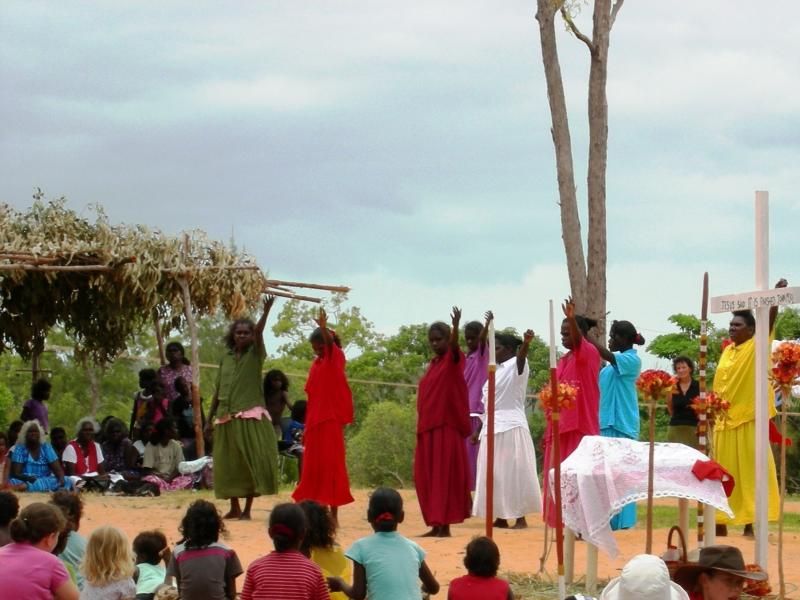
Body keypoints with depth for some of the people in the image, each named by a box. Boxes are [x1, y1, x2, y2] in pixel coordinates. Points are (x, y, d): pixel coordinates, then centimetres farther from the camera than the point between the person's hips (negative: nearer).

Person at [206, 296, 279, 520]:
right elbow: (218, 390, 14)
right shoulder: (226, 358, 12)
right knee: (229, 464, 6)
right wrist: (210, 417, 12)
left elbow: (258, 332, -18)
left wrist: (266, 312, -34)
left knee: (252, 461, -8)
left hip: (250, 416, -4)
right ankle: (234, 507, 17)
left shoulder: (255, 354, 2)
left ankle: (247, 509, -2)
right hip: (227, 417, 4)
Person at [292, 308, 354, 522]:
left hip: (331, 420, -7)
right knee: (313, 466, 7)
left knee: (331, 465, -5)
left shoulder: (336, 358, -3)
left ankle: (334, 514, -3)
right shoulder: (315, 364, 13)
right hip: (314, 421, 7)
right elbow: (311, 397, 15)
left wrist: (323, 327, -46)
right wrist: (306, 427, 13)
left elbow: (331, 342, -26)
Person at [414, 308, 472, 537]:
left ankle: (445, 524, -8)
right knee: (426, 477, 7)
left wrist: (456, 326, -46)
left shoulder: (453, 359, -5)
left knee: (445, 475, -8)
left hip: (446, 426, -8)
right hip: (427, 428, 8)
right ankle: (436, 524, 11)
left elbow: (454, 346, -27)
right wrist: (421, 426, 13)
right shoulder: (433, 365, 16)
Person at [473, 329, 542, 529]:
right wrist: (480, 429, 18)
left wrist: (526, 344, -54)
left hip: (510, 427, -9)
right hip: (493, 428, 9)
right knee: (495, 474, 9)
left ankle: (520, 517, -4)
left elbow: (521, 356, -32)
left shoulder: (515, 365, -8)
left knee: (514, 472, -7)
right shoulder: (498, 370, 18)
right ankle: (501, 516, 14)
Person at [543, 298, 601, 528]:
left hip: (581, 427, -7)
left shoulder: (589, 354, -5)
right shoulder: (562, 361, 16)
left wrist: (572, 318, -48)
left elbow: (579, 340, -29)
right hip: (561, 428, 7)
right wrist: (549, 430, 14)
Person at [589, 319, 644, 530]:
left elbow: (607, 355, -23)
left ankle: (621, 520, -6)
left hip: (621, 422, -8)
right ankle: (609, 518, 10)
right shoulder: (615, 361, 16)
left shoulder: (632, 360, -8)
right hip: (607, 420, 8)